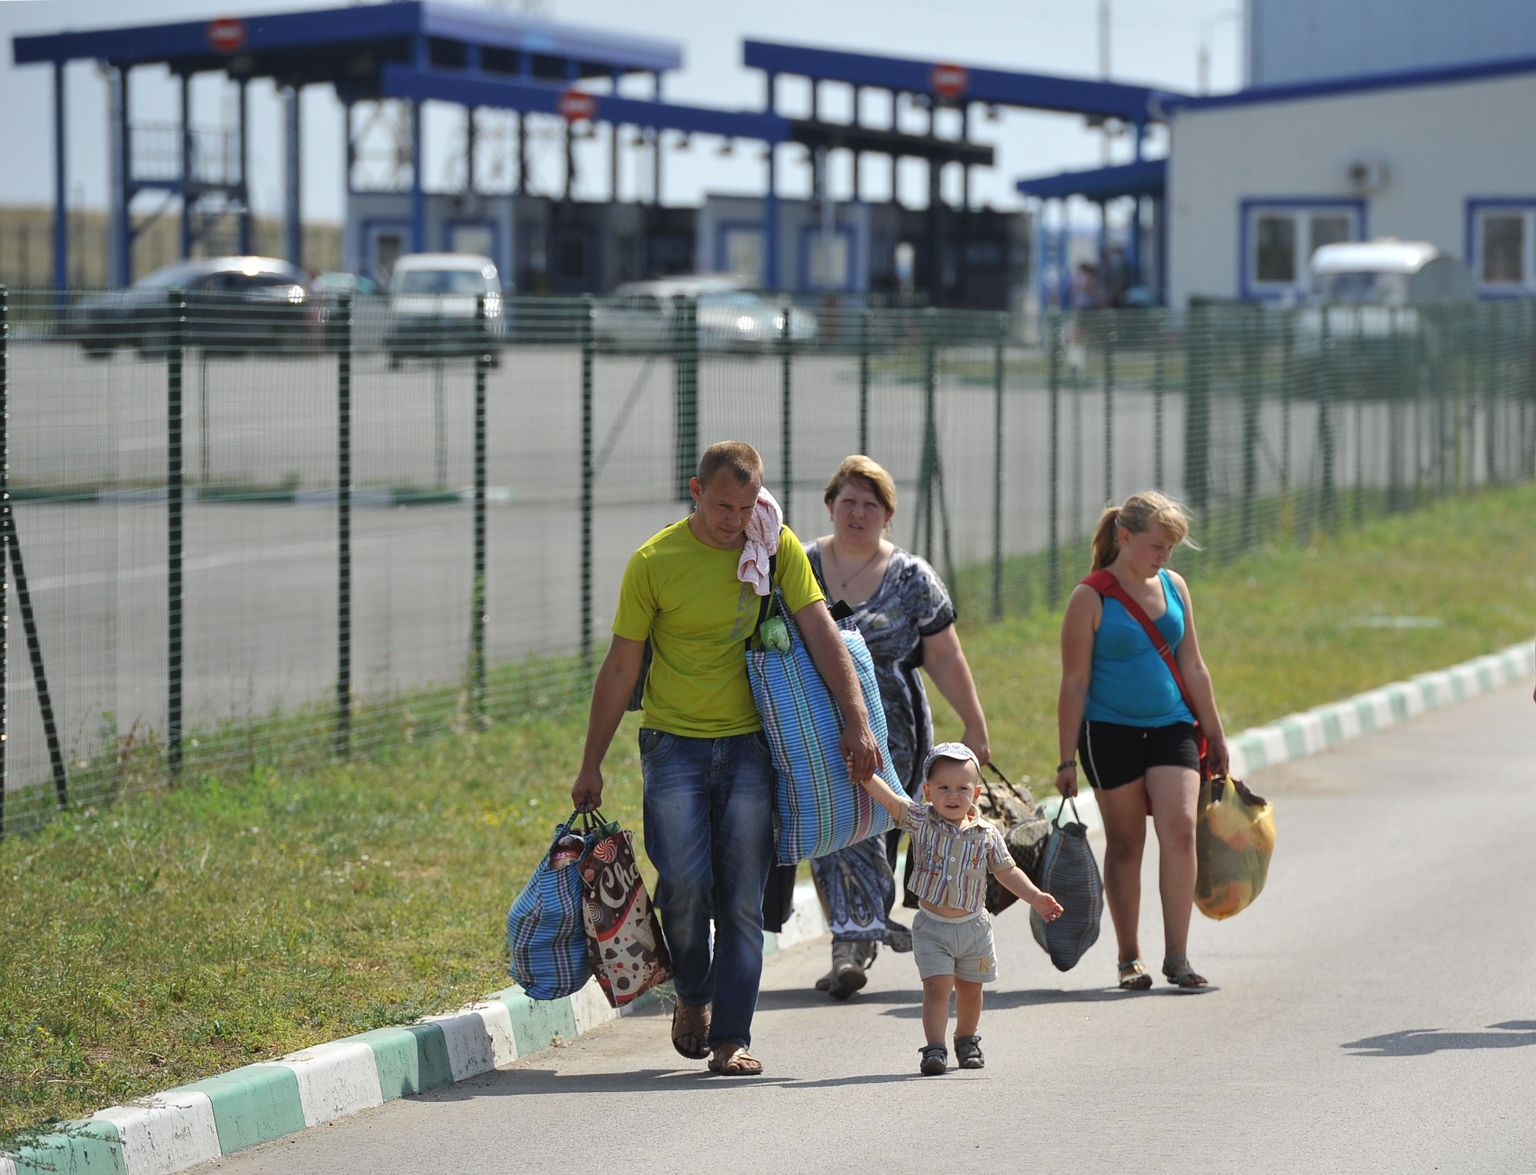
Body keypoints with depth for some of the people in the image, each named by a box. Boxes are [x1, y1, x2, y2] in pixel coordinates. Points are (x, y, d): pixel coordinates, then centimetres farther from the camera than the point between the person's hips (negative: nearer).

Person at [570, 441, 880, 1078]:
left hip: (747, 743, 1)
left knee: (742, 897, -3)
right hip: (673, 740, -1)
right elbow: (620, 668, 0)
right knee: (685, 882, -12)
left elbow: (820, 632, -3)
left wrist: (856, 721, -15)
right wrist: (591, 765, 1)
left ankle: (731, 1036, 1)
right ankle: (693, 996, 15)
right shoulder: (654, 561, -5)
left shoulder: (777, 548, 0)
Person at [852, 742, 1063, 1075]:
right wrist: (866, 774, -35)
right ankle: (934, 1048, -11)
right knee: (937, 986, -13)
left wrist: (1035, 897, 2)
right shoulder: (922, 821, -7)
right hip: (932, 926, -2)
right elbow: (891, 801, -21)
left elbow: (1006, 871, 8)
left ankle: (967, 1040, 36)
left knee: (970, 988, 15)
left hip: (973, 926, 2)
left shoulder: (986, 835, -3)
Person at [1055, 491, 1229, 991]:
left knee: (1180, 827, -13)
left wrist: (1215, 737, 16)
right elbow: (1075, 682, -7)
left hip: (1171, 726, 3)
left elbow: (1193, 668, 14)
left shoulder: (1174, 587, 7)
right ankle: (1130, 958, 15)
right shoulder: (1090, 599, -8)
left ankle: (1177, 956, -11)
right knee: (1125, 843, 4)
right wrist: (1067, 759, -8)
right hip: (1111, 730, -3)